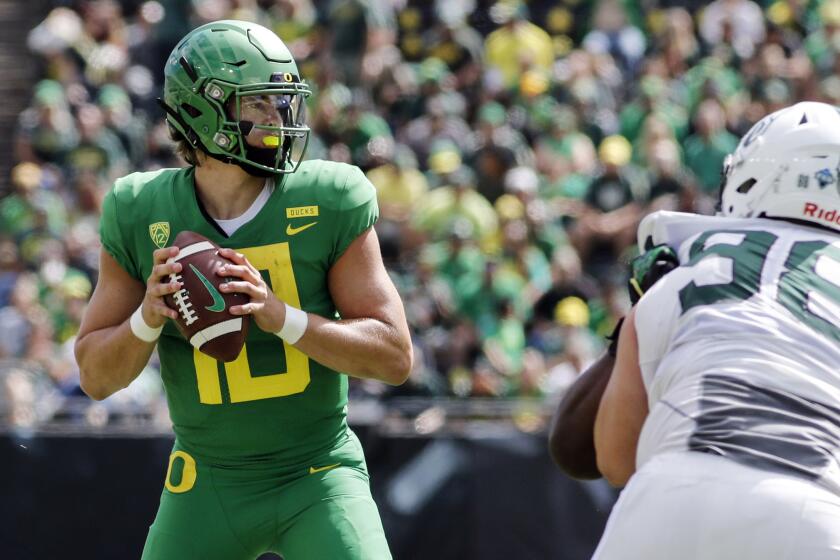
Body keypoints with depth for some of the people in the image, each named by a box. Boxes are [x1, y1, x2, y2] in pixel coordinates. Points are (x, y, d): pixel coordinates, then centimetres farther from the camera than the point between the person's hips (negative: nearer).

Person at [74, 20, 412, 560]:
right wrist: (146, 320, -20)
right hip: (208, 487, 2)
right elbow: (96, 377, 1)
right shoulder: (141, 215, -5)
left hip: (320, 475, -2)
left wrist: (281, 316, -25)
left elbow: (395, 357, -11)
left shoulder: (330, 202, -10)